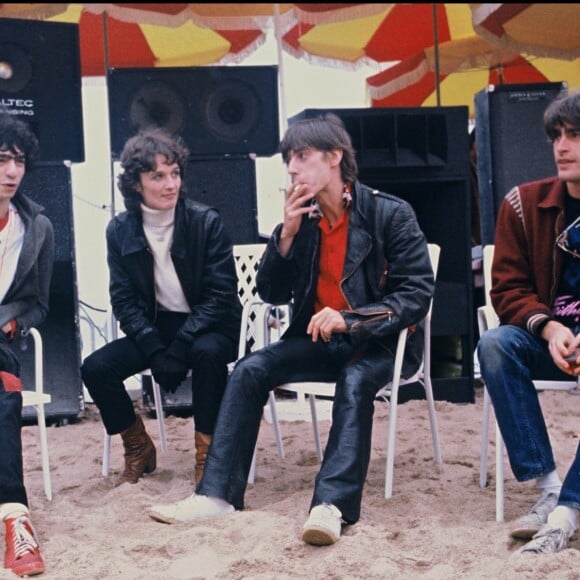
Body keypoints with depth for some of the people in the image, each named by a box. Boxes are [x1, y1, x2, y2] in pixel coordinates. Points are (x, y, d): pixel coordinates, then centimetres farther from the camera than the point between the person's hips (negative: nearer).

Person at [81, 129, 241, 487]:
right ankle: (139, 448, 6)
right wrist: (155, 349, -19)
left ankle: (207, 451, -18)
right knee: (96, 367, -18)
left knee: (207, 352, -37)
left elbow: (221, 295, -15)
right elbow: (123, 300, -3)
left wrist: (179, 348, -25)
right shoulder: (120, 230, -2)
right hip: (155, 326, 4)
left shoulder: (207, 222, -12)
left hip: (208, 327, -3)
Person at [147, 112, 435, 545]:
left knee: (355, 380, -36)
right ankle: (218, 493, -18)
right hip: (320, 339, 5)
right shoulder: (302, 218, 4)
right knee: (250, 369, -16)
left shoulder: (391, 214, -10)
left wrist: (350, 318, -28)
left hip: (381, 340, -5)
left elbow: (417, 295, -15)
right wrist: (287, 233, -12)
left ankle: (332, 506, -46)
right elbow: (272, 294, 4)